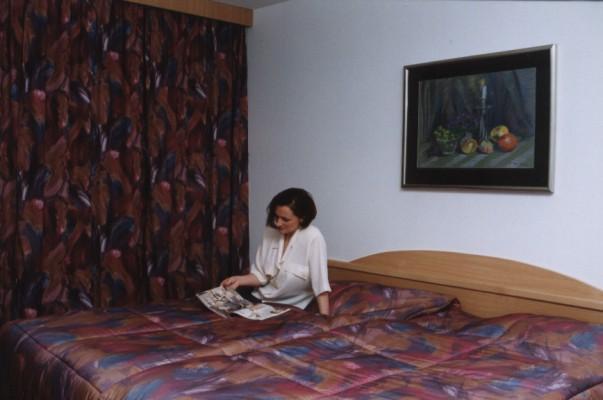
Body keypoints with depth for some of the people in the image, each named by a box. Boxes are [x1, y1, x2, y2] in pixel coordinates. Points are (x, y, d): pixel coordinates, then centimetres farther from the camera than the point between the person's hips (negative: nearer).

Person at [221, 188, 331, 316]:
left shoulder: (313, 237, -17)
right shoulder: (270, 232, 1)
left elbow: (320, 283, -21)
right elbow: (261, 275, 5)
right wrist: (239, 279, -12)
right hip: (259, 300, 6)